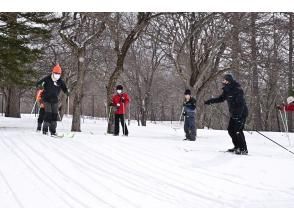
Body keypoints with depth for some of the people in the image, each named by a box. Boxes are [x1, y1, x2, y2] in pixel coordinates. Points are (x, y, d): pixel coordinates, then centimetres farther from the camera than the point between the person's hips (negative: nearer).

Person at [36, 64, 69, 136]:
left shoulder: (60, 81, 0)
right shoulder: (47, 79, -10)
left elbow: (64, 88, 8)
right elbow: (38, 84, -8)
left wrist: (67, 92, -12)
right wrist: (40, 86, -30)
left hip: (55, 100, 4)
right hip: (47, 99, -4)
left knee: (55, 115, 0)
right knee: (48, 114, -13)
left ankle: (53, 131, 5)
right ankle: (45, 129, -3)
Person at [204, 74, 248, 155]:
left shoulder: (237, 90, -20)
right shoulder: (227, 90, 7)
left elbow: (241, 103, -25)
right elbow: (221, 98, 21)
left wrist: (238, 114, -31)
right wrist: (210, 101, 12)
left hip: (241, 113, -9)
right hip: (234, 114, 9)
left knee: (237, 130, -15)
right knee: (231, 130, 8)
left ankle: (244, 149, -8)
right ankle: (237, 147, 20)